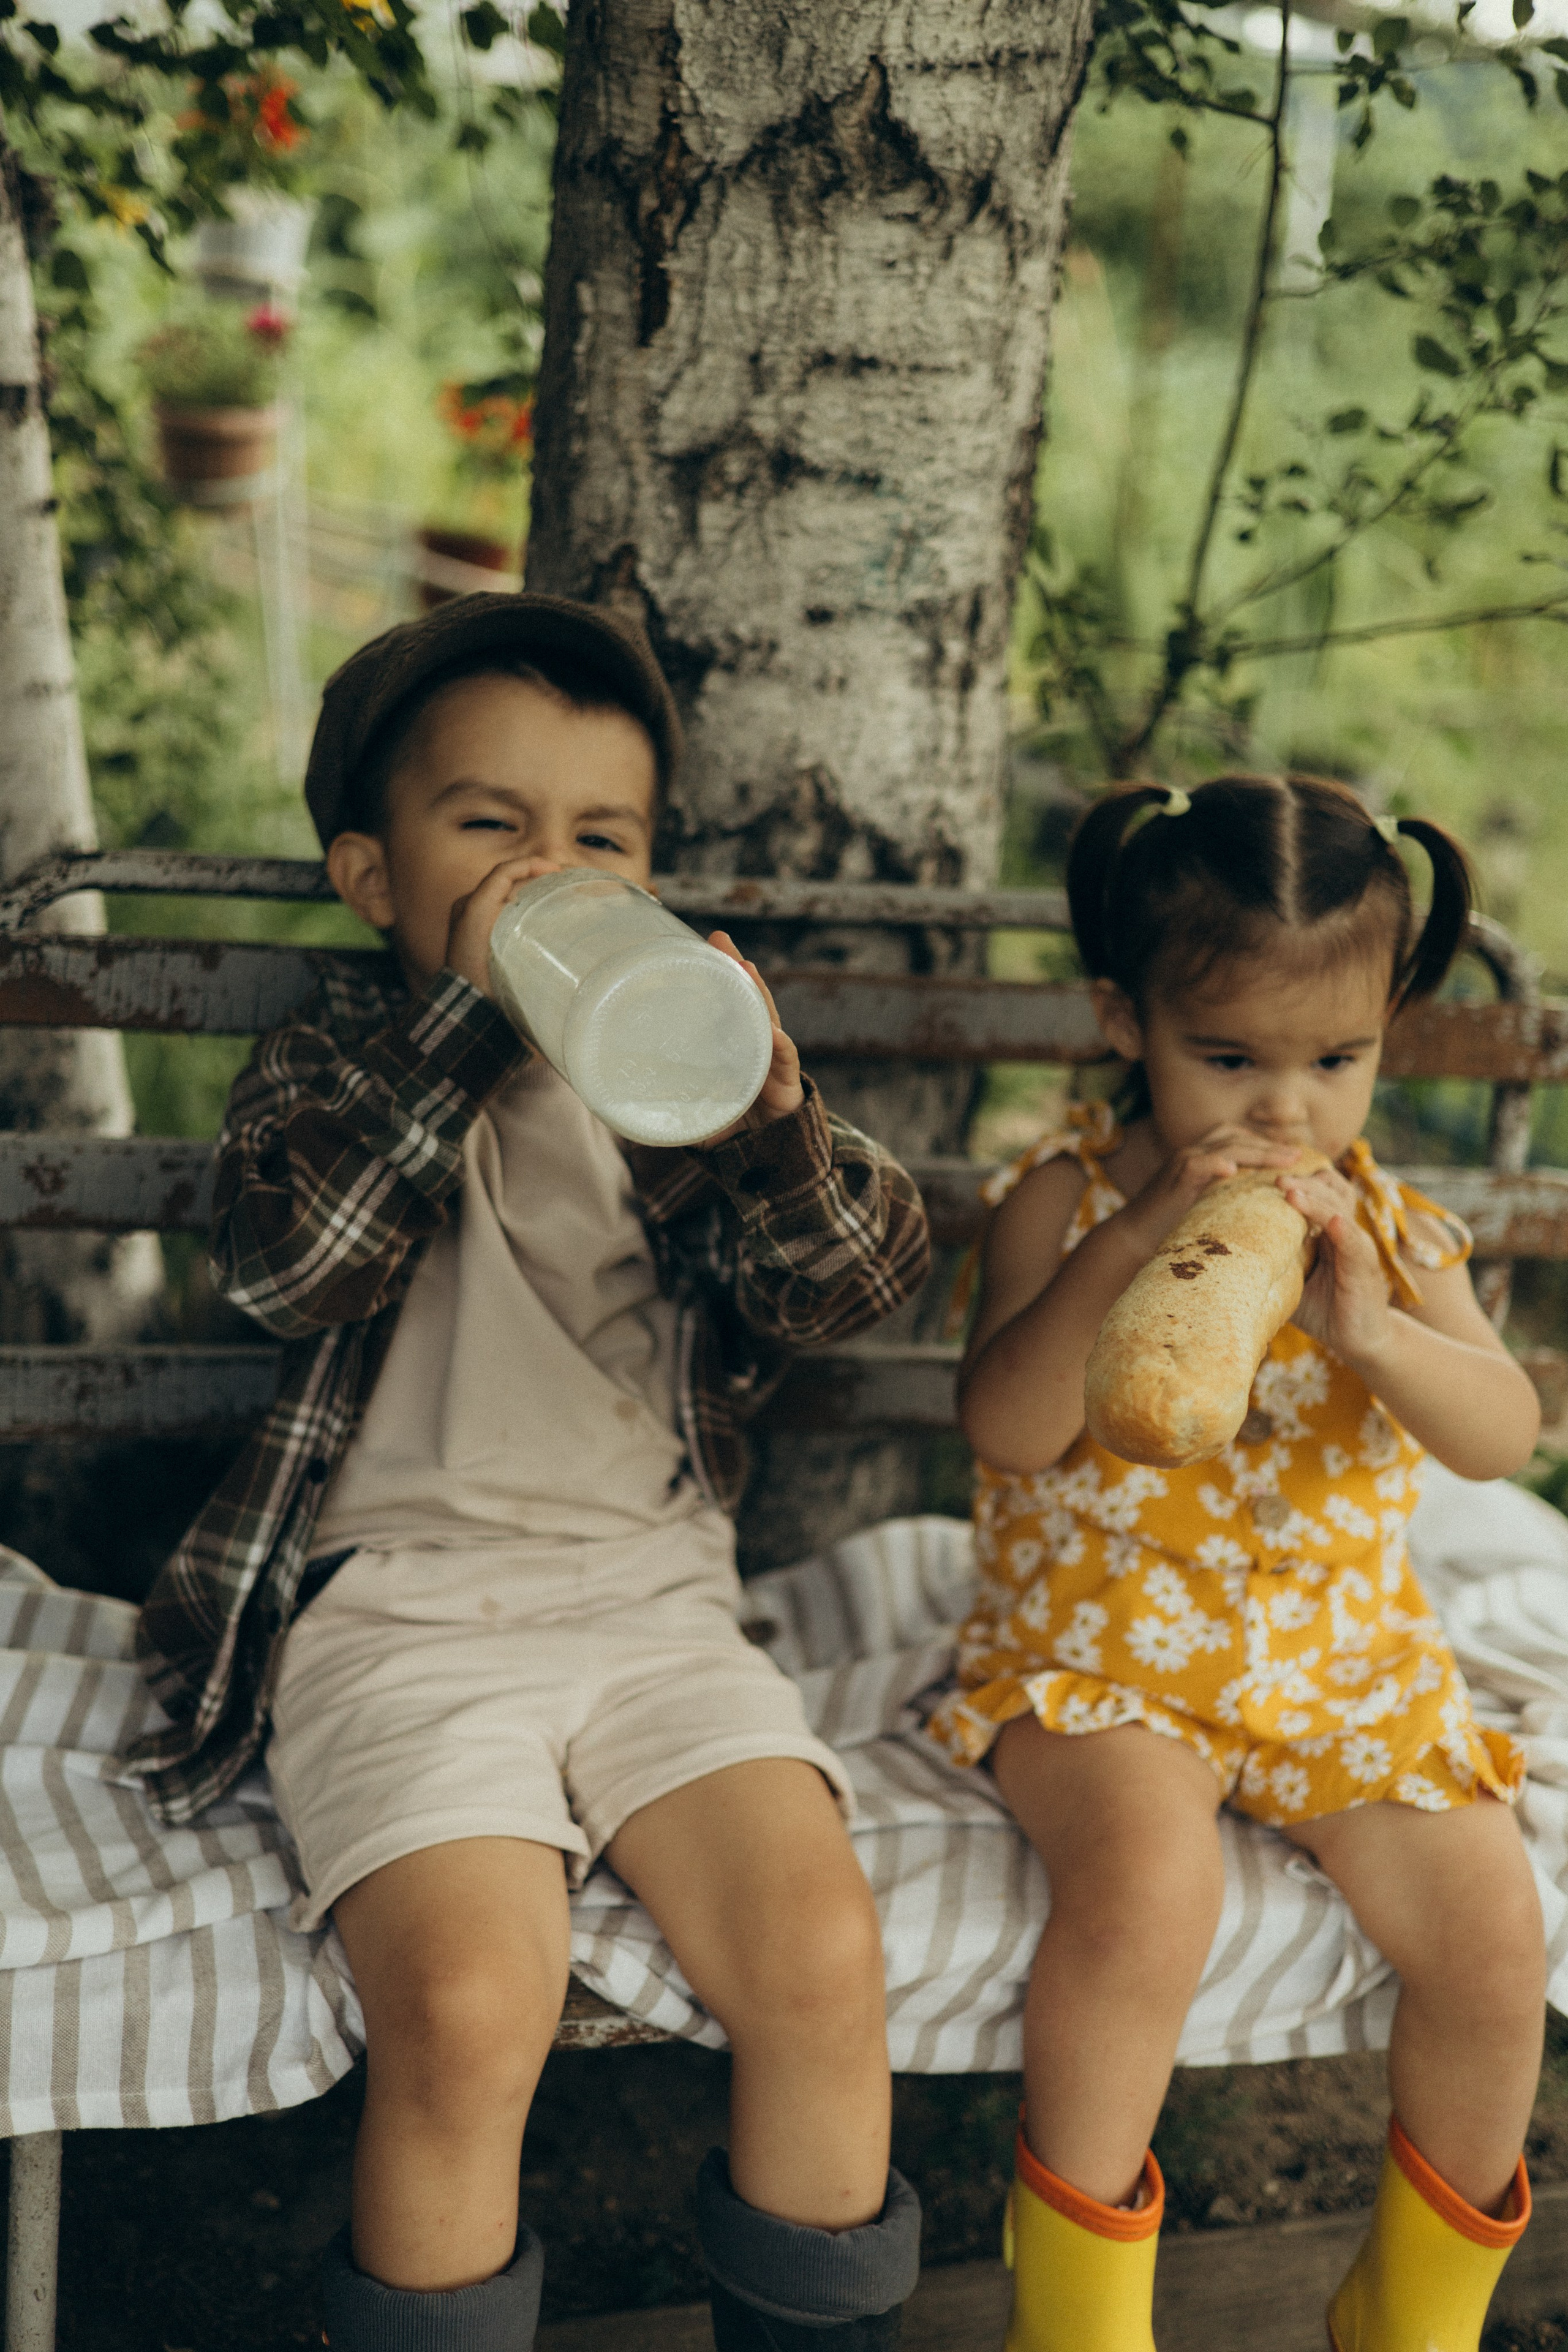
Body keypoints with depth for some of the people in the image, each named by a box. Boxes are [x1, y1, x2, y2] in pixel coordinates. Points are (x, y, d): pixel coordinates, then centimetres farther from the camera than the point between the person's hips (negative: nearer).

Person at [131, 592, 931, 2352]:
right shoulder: (328, 1067, 10)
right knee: (465, 2006, -26)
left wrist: (775, 1123, -21)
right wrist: (468, 1015, -15)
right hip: (397, 1610, -2)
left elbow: (849, 1287, 1)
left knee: (821, 1956, -19)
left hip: (653, 1596, 3)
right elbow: (288, 1264, -12)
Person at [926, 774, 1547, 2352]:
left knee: (1492, 1933, -11)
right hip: (1097, 1651, -3)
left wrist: (1374, 1334, -27)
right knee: (1144, 1881, -32)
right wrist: (1130, 1240, -30)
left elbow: (1506, 1438, -7)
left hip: (1343, 1657, 4)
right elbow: (1005, 1426, -18)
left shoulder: (1386, 1225, 3)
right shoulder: (1067, 1197, -6)